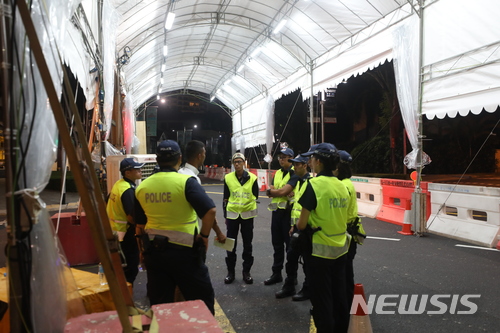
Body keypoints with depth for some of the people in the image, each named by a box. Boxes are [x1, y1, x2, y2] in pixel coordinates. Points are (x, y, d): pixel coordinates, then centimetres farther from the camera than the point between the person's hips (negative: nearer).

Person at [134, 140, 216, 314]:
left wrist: (144, 247, 23)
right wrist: (204, 235, -8)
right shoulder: (186, 181, -13)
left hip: (153, 251, 5)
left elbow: (140, 224, 11)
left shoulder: (141, 187, 3)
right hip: (183, 250, -5)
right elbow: (210, 210, -23)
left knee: (159, 303, 17)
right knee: (201, 298, 12)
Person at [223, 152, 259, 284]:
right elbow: (225, 198, 6)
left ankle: (246, 272, 23)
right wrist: (225, 215, 7)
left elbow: (255, 197, 6)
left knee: (247, 245, 9)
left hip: (247, 215, -1)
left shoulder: (252, 178, -4)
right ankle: (230, 272, 21)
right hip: (232, 214, 1)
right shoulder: (228, 178, -1)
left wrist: (251, 210, 4)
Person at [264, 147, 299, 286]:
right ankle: (276, 273, 27)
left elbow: (283, 192, -21)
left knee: (290, 245, 3)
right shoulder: (277, 173, 13)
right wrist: (278, 191, -14)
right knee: (277, 244, 15)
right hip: (276, 211, 7)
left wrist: (271, 190, -3)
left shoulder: (295, 174, -11)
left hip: (288, 212, -7)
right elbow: (270, 193, 6)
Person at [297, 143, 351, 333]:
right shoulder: (342, 186, 4)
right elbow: (337, 218, 12)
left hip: (320, 250, -7)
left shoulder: (314, 184, -17)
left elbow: (302, 223, -16)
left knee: (321, 299, 7)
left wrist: (295, 227, 6)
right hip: (340, 248, 7)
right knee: (339, 296, 18)